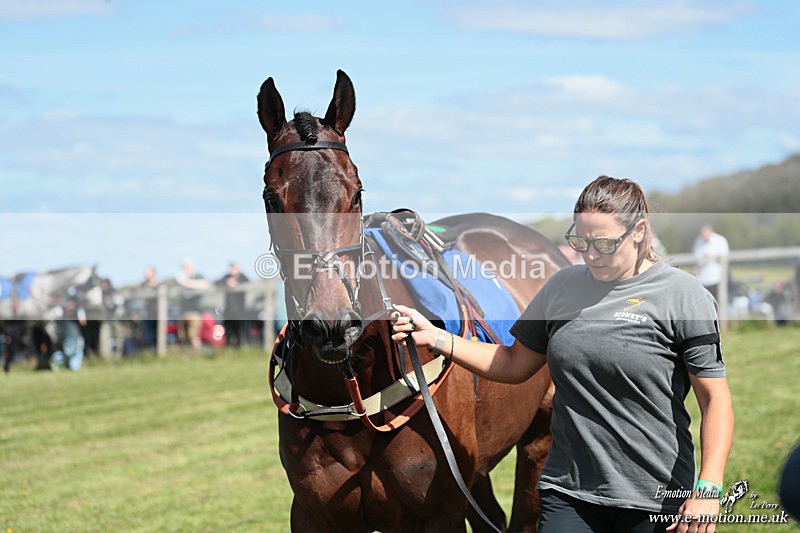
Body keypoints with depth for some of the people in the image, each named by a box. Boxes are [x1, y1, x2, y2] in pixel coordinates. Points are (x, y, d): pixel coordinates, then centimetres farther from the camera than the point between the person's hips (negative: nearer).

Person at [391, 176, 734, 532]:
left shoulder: (684, 296, -6)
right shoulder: (563, 286, 9)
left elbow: (715, 400, -8)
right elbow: (514, 365, 19)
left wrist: (708, 489, -17)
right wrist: (435, 338, 10)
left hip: (656, 502, -4)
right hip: (568, 492, 4)